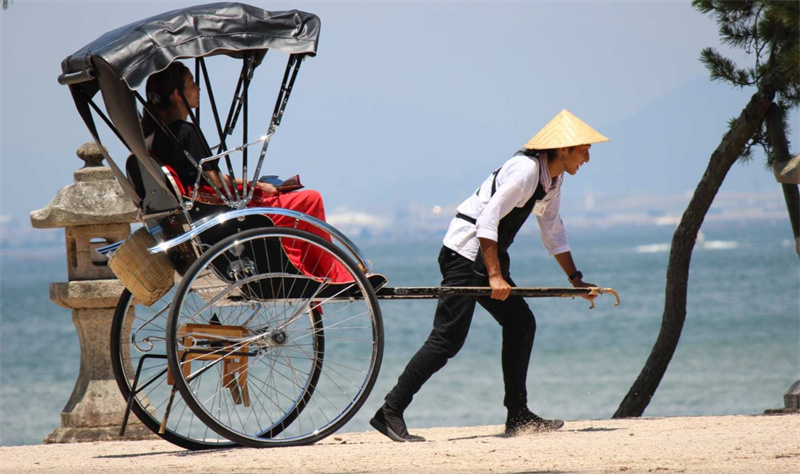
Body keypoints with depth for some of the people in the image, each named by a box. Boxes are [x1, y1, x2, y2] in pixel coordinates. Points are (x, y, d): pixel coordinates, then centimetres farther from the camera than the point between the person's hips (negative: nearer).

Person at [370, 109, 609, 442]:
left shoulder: (553, 180, 11)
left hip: (488, 257, 10)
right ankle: (390, 412, -15)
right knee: (448, 338, -14)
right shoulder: (524, 170, -19)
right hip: (465, 253, -10)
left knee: (521, 323, 7)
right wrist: (495, 276, -28)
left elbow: (553, 230, 23)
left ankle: (517, 416, 11)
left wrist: (576, 279, 22)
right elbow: (488, 221, -25)